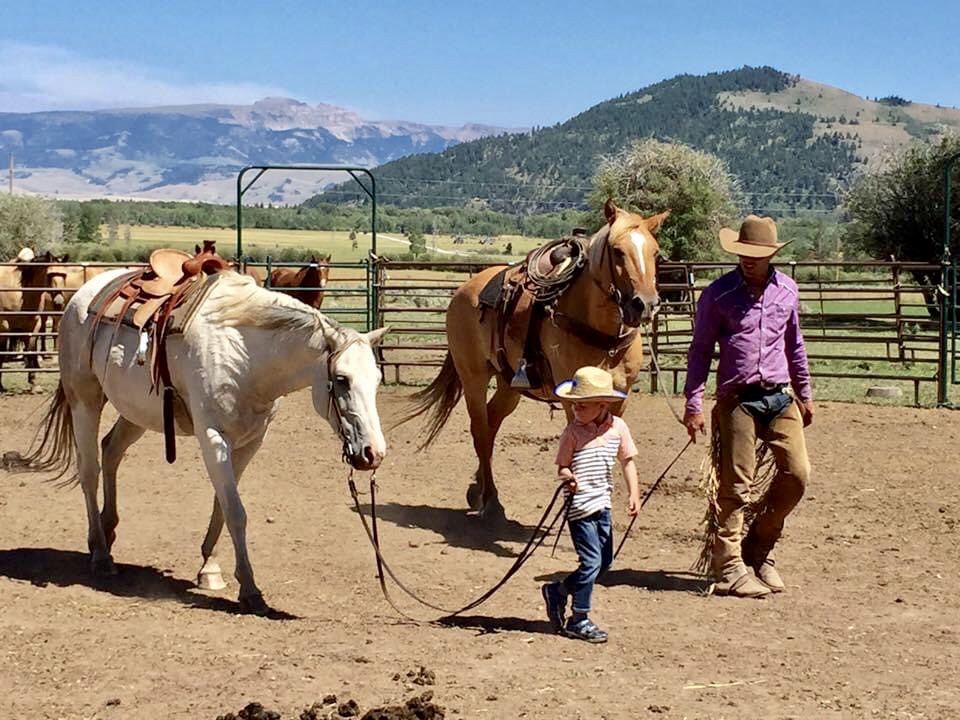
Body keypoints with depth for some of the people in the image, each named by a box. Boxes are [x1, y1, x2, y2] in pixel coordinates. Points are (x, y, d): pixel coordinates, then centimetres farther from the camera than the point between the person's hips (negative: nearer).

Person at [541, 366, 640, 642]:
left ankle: (557, 591, 30)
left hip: (602, 504, 6)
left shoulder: (618, 427, 1)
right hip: (580, 504, -6)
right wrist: (566, 476, -28)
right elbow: (563, 465, -5)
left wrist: (633, 493, 2)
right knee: (591, 561, -7)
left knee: (605, 561, 13)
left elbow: (627, 460, 10)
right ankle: (579, 621, 4)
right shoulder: (573, 432, -9)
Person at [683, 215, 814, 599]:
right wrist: (693, 404, -6)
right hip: (737, 399, -4)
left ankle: (759, 547, 19)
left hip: (780, 397, 4)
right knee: (735, 484, -3)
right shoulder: (719, 292, -3)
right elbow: (700, 350, 0)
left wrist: (805, 394, 25)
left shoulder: (787, 290, 9)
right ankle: (729, 567, 5)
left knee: (797, 473, -1)